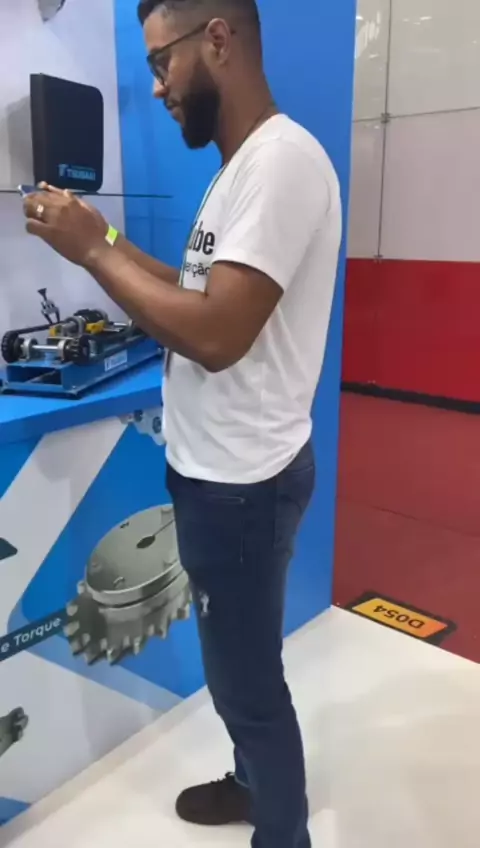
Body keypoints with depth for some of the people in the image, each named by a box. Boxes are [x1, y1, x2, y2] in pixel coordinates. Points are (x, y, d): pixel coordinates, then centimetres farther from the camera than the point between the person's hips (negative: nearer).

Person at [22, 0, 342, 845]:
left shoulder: (281, 160, -20)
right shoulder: (242, 167, 14)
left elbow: (215, 334, -27)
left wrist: (90, 253, -17)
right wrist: (104, 238, 8)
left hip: (241, 481, -10)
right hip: (216, 469, 10)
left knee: (247, 678, 9)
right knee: (239, 663, 25)